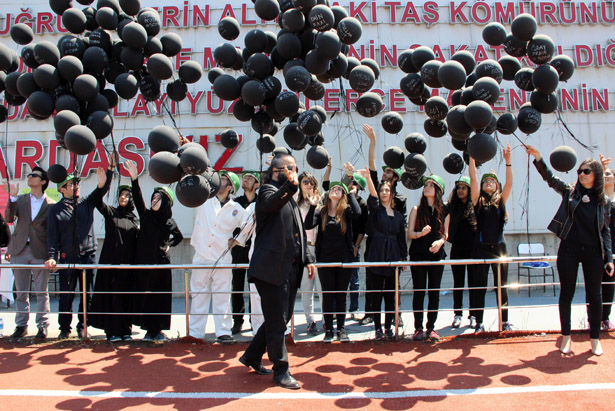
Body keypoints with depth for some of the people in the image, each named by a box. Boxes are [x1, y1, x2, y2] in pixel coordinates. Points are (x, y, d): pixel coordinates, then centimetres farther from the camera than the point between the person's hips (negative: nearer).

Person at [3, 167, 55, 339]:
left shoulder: (51, 205, 1)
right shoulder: (20, 199, 9)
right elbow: (9, 218, -6)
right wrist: (12, 197, -16)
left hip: (40, 252, -3)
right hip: (20, 250, 3)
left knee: (41, 291, 2)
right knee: (21, 291, 10)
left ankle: (42, 325, 10)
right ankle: (21, 325, 19)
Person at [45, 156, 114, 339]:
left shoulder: (87, 202, 9)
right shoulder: (55, 209, 5)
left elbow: (102, 190, -3)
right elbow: (52, 235, 0)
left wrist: (110, 169, -17)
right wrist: (52, 256, -11)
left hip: (88, 255, 1)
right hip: (67, 257, -1)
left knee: (87, 295, 5)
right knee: (66, 295, 4)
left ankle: (82, 327, 17)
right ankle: (64, 328, 17)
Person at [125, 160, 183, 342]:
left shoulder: (169, 222, 5)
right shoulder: (146, 216, 4)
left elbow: (179, 237, 23)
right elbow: (138, 199, -12)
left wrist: (168, 245, 7)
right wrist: (134, 178, -24)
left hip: (161, 263, 0)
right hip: (143, 262, 0)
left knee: (160, 297, 2)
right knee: (144, 296, 2)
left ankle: (158, 330, 12)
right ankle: (149, 329, 11)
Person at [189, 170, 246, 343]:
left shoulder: (236, 209, 3)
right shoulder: (204, 199, 5)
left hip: (222, 258, -1)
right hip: (201, 256, 1)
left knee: (222, 297, 2)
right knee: (198, 296, 6)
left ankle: (223, 332, 9)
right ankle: (195, 333, 13)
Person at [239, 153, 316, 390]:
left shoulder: (290, 199, 23)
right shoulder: (268, 191, -5)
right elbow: (271, 202, -32)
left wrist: (308, 259, 17)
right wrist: (290, 186, -50)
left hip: (290, 269, 9)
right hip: (272, 268, -9)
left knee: (281, 318, 15)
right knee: (277, 321, -2)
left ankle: (252, 356, 30)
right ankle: (281, 371, 11)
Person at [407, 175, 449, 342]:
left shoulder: (444, 211, 8)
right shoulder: (417, 209, 3)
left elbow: (445, 233, 9)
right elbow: (410, 234, -1)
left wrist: (440, 241, -13)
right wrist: (421, 233, -21)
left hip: (437, 254, 2)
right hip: (418, 254, -2)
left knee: (435, 291, 3)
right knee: (419, 291, 1)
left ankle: (431, 327, 12)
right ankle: (418, 328, 7)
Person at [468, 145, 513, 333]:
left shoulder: (500, 201, 8)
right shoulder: (478, 201, 5)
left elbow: (509, 183, -5)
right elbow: (473, 179, -5)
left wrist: (508, 161, -13)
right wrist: (472, 156, -11)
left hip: (498, 247, 1)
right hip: (481, 248, -1)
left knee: (502, 286, 7)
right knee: (479, 287, 3)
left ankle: (505, 321, 16)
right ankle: (479, 322, 10)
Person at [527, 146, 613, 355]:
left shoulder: (604, 201, 5)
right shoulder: (570, 191, 3)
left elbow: (605, 231, 7)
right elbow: (550, 178, -6)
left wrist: (609, 258, 2)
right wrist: (538, 158, -20)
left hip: (593, 252, 1)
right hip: (569, 250, -1)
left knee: (594, 296, 7)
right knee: (566, 294, 6)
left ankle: (595, 338, 22)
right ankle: (566, 336, 19)